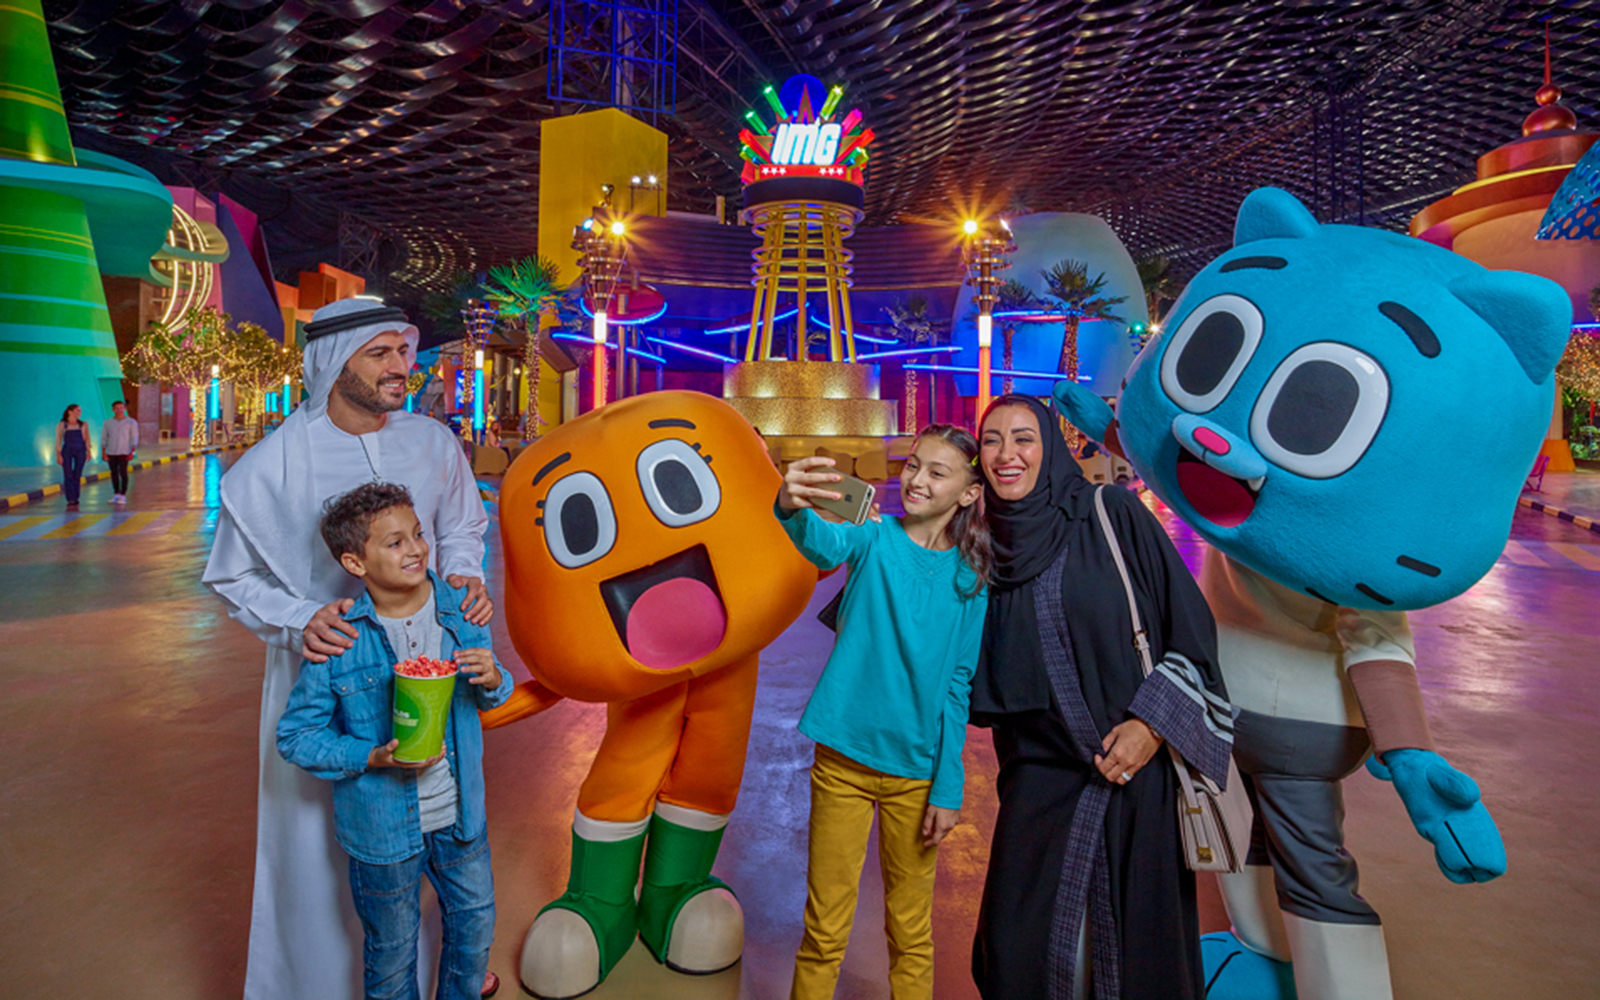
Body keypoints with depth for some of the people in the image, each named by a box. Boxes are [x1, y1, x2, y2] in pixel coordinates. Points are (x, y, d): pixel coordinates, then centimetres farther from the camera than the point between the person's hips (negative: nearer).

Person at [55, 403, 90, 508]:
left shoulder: (84, 425, 7)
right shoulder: (61, 425, 2)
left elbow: (87, 439, 9)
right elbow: (58, 441, 1)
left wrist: (88, 452, -1)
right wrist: (58, 455, -5)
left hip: (80, 451, 2)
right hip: (67, 451, -2)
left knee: (77, 476, 2)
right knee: (68, 476, -6)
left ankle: (74, 500, 11)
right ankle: (71, 501, -8)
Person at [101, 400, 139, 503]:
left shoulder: (131, 422, 0)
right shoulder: (107, 423, 7)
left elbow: (134, 438, -2)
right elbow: (103, 438, 9)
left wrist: (132, 452, -10)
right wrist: (103, 452, 1)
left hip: (124, 452, -3)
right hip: (111, 452, 3)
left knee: (123, 473, -8)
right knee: (114, 473, 5)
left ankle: (123, 496, -4)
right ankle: (116, 495, 12)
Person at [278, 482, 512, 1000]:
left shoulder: (459, 608, -8)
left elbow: (486, 698, 5)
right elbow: (295, 736, -11)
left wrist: (492, 680, -19)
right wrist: (372, 758, -23)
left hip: (460, 815, 4)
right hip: (382, 824, -3)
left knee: (475, 926, 23)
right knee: (392, 951, 19)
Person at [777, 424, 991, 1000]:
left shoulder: (969, 579, -1)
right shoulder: (874, 540, -5)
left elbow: (958, 686, 1)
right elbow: (825, 546, -29)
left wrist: (948, 787, -2)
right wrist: (794, 508, -52)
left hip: (916, 770, 2)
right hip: (842, 758, -1)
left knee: (911, 933, 15)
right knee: (823, 931, 8)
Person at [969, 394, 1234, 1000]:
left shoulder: (1113, 515, -5)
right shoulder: (984, 543, 4)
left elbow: (1192, 624, -4)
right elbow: (969, 672, 7)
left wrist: (1153, 723, -12)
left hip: (1138, 766, -2)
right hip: (1040, 775, 3)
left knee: (1139, 948, 10)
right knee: (1015, 950, 7)